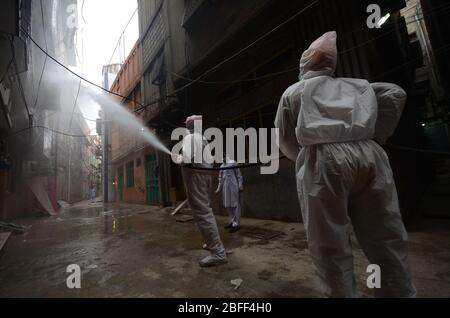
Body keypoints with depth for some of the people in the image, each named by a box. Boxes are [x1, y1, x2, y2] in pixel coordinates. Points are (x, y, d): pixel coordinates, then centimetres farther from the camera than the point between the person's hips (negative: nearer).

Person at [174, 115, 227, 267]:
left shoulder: (189, 137, -9)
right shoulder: (203, 138, 18)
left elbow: (187, 159, -24)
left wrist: (178, 159, -4)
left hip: (194, 174, -10)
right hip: (205, 173, 10)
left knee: (202, 212, -11)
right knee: (205, 210, 20)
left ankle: (218, 253, -12)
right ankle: (214, 242, 32)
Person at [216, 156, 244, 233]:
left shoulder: (233, 163, -2)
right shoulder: (221, 166, 15)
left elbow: (239, 175, -4)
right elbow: (220, 178, 20)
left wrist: (240, 185, -10)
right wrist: (218, 189, 18)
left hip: (233, 186, -7)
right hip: (225, 187, 7)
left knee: (235, 204, -5)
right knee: (228, 205, 10)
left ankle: (236, 224, -3)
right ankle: (232, 221, 23)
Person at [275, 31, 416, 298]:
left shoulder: (293, 92, 20)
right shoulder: (356, 85, 28)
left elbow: (284, 138, 18)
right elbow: (396, 94, 16)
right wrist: (376, 137, 17)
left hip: (323, 159, -3)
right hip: (369, 154, 4)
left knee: (331, 246, 3)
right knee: (387, 240, 10)